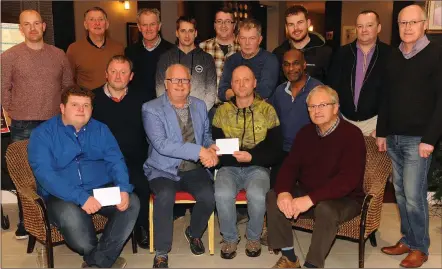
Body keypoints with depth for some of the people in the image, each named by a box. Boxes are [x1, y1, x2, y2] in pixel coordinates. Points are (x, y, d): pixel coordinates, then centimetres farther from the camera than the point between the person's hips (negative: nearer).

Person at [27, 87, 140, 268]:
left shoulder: (100, 130, 9)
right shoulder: (42, 134, -4)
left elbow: (115, 161, 0)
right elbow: (44, 173, -17)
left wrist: (123, 189, -21)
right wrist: (81, 197, -29)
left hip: (102, 189, 4)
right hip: (61, 196, -3)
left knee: (132, 203, -22)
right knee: (71, 216, -35)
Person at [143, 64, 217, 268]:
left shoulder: (199, 105, 10)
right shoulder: (151, 109, -7)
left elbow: (206, 135, 19)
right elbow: (161, 144, -20)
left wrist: (210, 149, -7)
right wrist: (199, 151, -27)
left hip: (194, 169, 4)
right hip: (163, 170, -3)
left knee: (208, 196, -23)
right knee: (165, 196, -32)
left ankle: (194, 233, 12)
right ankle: (162, 253, -10)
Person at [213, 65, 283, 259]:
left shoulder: (267, 110, -1)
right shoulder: (222, 111, 3)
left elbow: (275, 150, -3)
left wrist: (251, 156, -19)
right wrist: (235, 156, -17)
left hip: (257, 167, -1)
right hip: (229, 167, 1)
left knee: (257, 196, -31)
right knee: (222, 195, -29)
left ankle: (254, 237, 1)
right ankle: (230, 238, 0)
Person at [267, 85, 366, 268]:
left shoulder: (351, 135, -16)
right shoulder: (305, 133, 4)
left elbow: (348, 179, -26)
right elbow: (290, 166, 0)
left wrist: (310, 199, -34)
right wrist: (284, 192, -23)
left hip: (345, 199, -5)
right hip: (306, 194, 6)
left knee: (325, 209, -37)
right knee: (273, 197, -15)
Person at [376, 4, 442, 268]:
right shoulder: (393, 57, 11)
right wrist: (382, 132, 10)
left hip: (417, 138, -5)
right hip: (393, 137, 5)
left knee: (414, 195, -3)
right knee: (401, 193, 11)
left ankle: (420, 248, 14)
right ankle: (407, 240, 24)